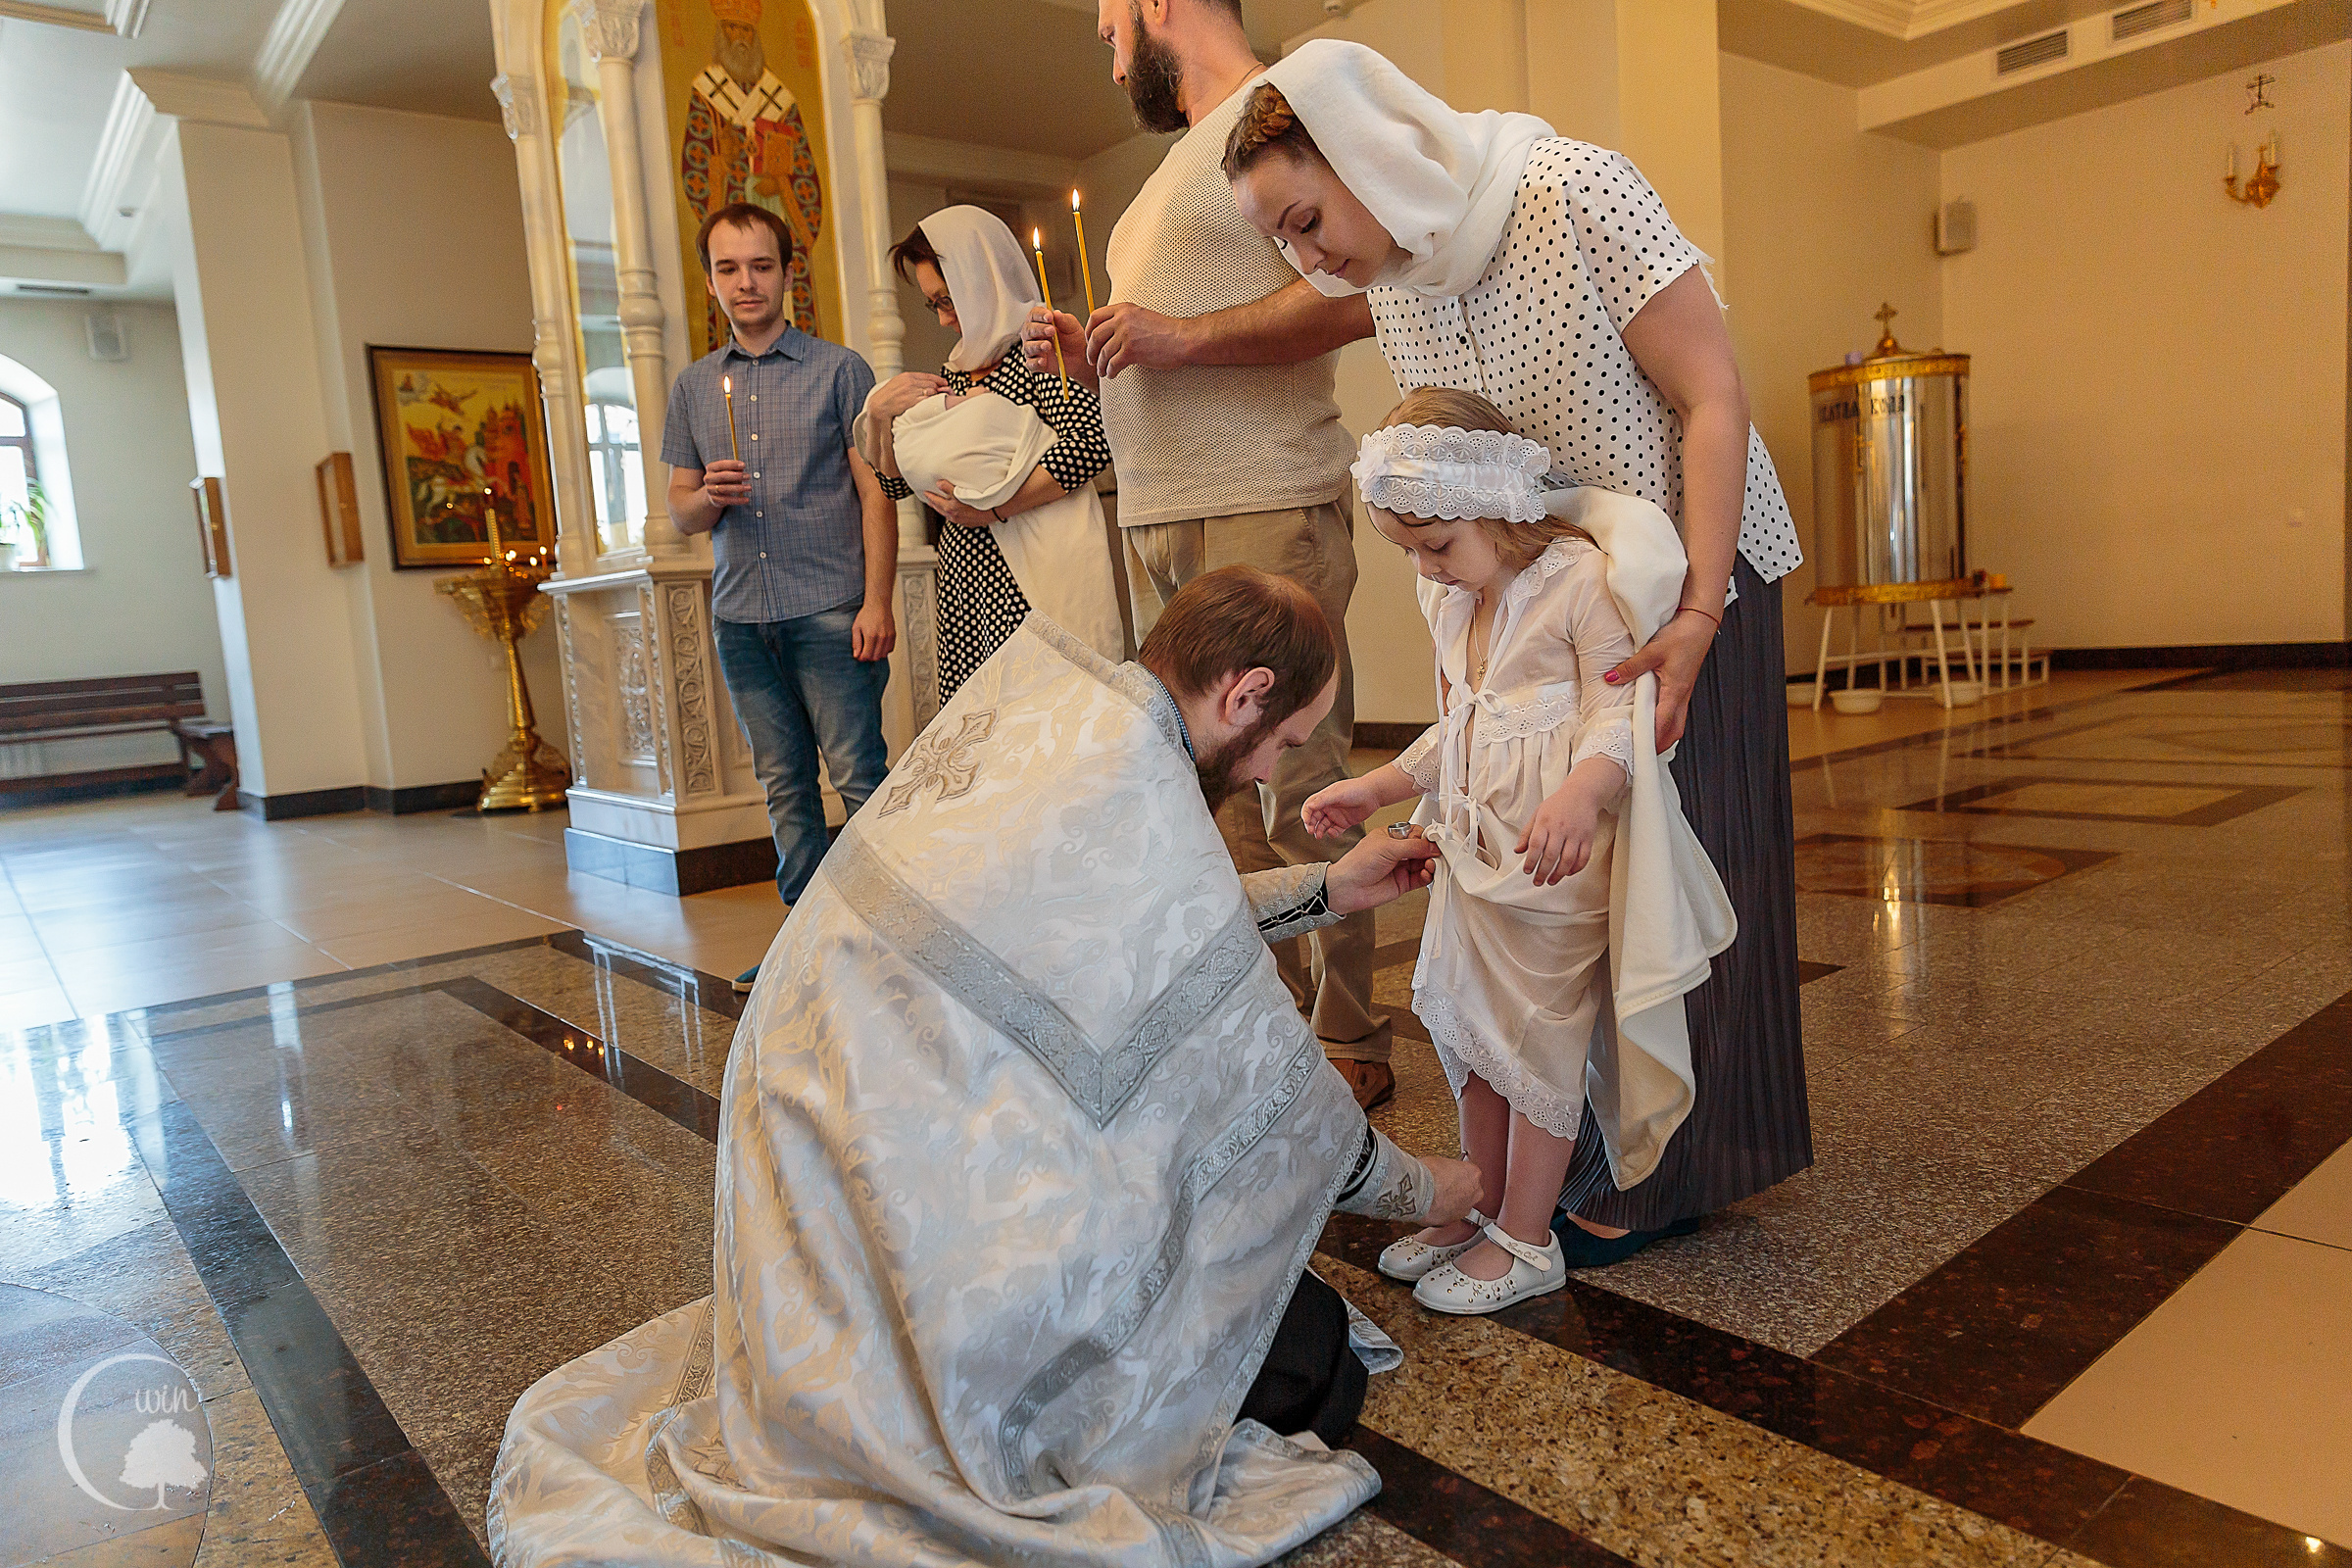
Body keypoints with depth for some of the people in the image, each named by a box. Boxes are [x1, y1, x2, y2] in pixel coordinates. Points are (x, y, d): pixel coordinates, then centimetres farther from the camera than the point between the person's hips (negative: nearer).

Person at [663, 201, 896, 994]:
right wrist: (707, 497, -8)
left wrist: (876, 600, -11)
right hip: (741, 615, 5)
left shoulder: (838, 370, 3)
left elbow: (876, 492, -1)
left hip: (829, 609, -4)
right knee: (783, 785, 9)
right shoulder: (693, 386, 15)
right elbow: (679, 510, 17)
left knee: (860, 776, -7)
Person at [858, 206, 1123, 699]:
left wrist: (994, 509, -13)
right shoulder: (954, 373, 22)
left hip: (1027, 577, -7)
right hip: (965, 578, 7)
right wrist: (880, 410, 6)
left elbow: (1091, 441, -19)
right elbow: (895, 482, 25)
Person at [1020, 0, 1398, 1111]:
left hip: (1263, 518, -9)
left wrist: (1182, 337, -18)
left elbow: (1361, 291, -18)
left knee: (1297, 788, -6)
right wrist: (1089, 353, 12)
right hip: (1156, 522, 9)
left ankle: (1348, 1048, 4)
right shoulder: (1182, 158, 27)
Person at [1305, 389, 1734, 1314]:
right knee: (1464, 1028, 14)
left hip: (1557, 856, -8)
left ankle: (1526, 1241, 16)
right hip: (1474, 849, 9)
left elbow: (1619, 719, -20)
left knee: (1536, 1038, 1)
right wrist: (1375, 789, 18)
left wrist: (1579, 794, -39)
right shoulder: (1454, 600, 14)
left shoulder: (1583, 581, -14)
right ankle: (1480, 1209, 31)